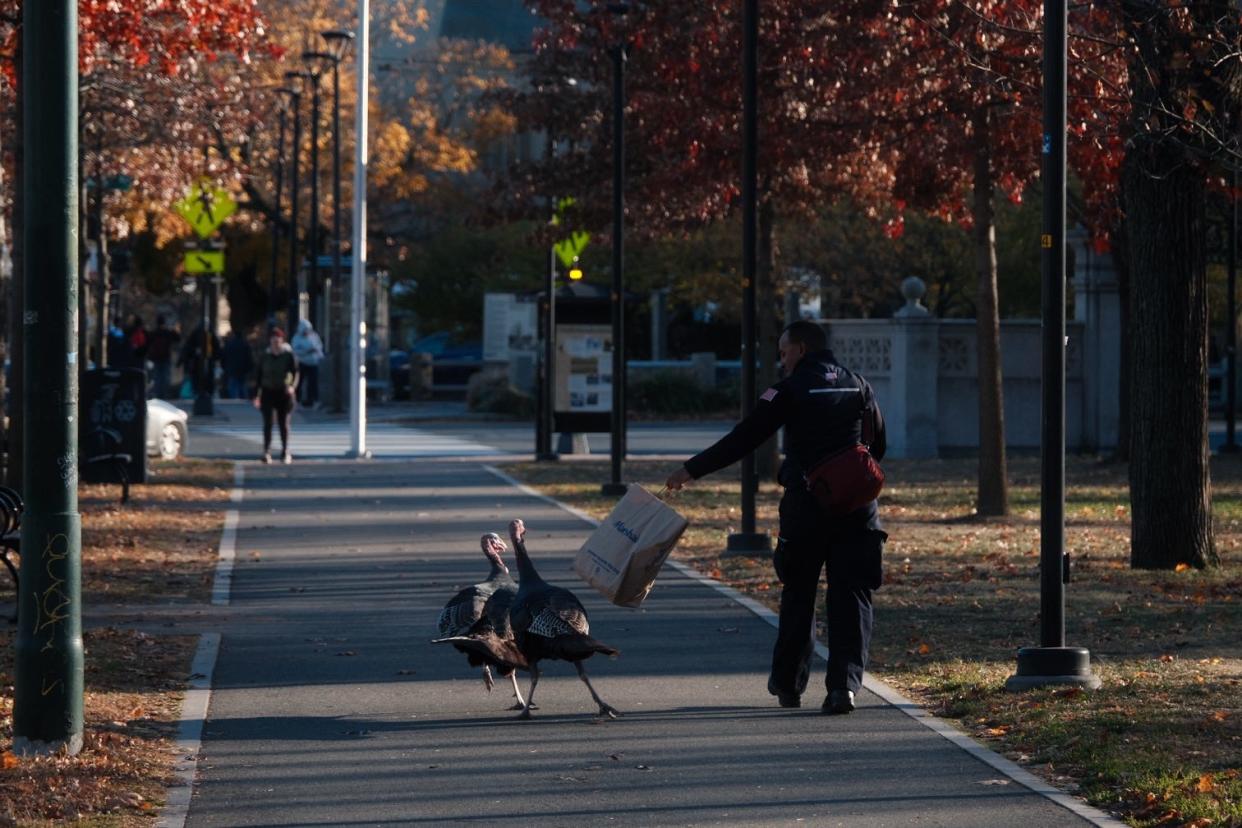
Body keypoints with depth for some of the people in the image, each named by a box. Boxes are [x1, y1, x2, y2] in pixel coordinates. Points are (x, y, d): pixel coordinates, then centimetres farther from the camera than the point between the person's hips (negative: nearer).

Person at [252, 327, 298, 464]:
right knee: (268, 423, -8)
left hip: (284, 393, -1)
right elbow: (258, 376, 9)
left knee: (284, 424, 5)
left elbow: (295, 373, -5)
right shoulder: (265, 356, 5)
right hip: (268, 392, 1)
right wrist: (256, 396, 6)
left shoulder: (289, 355, -2)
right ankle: (267, 452, -10)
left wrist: (292, 386, -25)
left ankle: (285, 453, 16)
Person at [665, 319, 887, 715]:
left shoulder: (791, 389, -5)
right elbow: (878, 445, 16)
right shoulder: (859, 386, 9)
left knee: (798, 597, 11)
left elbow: (744, 438, -6)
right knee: (851, 597, 2)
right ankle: (844, 683, -11)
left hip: (805, 505, -3)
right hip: (855, 505, 3)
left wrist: (692, 470, 0)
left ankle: (788, 685, 20)